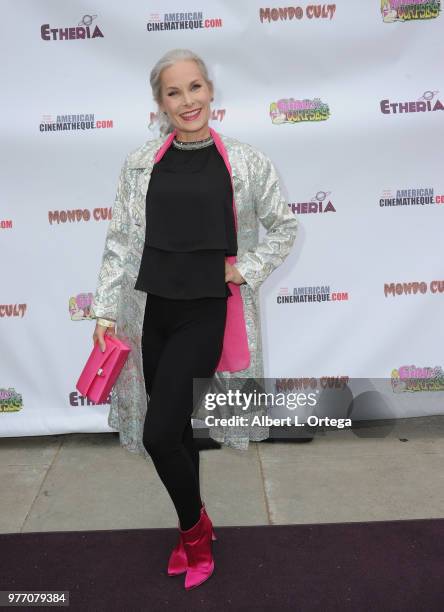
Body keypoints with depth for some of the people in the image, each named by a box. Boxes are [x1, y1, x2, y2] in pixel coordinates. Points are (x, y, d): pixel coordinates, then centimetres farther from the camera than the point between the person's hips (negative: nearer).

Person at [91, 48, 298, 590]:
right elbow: (120, 241, 5)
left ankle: (192, 527, 23)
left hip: (207, 312, -3)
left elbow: (284, 227, 9)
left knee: (159, 435, -8)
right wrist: (106, 310, 1)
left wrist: (245, 270, -3)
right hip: (151, 311, 3)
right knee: (175, 428, 13)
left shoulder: (246, 162, -2)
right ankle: (196, 529, 38)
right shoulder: (141, 163, 4)